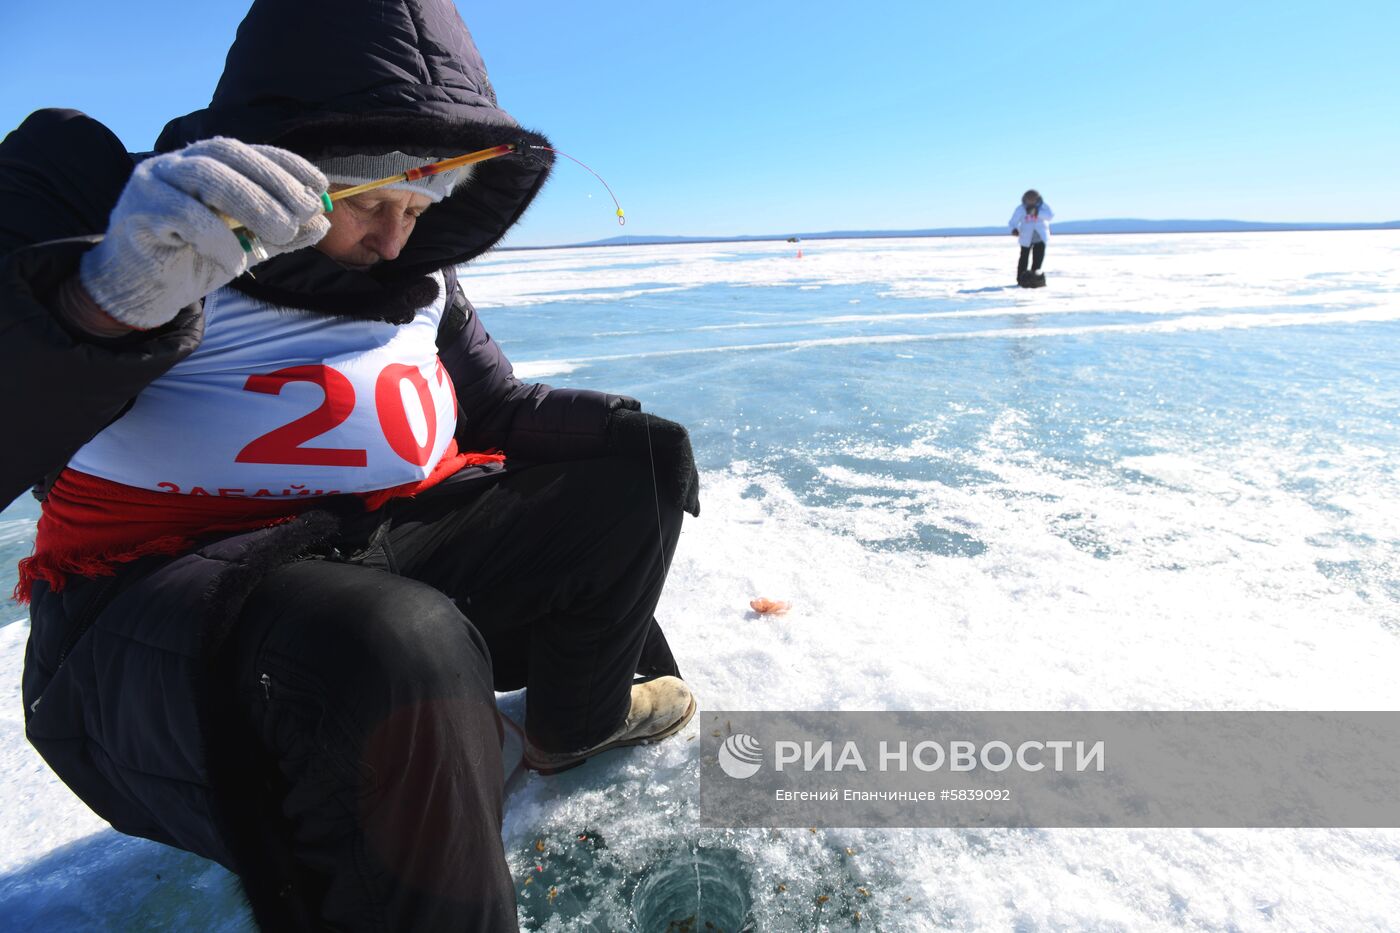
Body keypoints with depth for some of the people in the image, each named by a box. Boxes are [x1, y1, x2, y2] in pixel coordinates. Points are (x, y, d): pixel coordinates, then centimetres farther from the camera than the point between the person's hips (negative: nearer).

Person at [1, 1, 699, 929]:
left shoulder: (414, 269, 9)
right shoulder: (88, 189, -7)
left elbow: (496, 406, 13)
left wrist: (622, 429, -4)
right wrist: (108, 299, -39)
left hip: (396, 554, 7)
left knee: (634, 466, 6)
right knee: (398, 656, -41)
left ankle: (578, 720, 24)